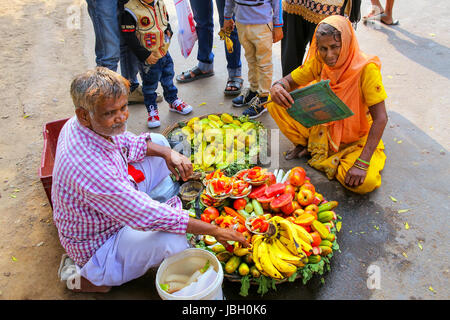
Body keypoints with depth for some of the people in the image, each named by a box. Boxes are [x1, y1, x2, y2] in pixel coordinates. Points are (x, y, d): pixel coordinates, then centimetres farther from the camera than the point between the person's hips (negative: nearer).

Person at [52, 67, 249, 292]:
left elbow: (127, 143, 5)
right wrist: (214, 230, -30)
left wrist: (168, 153, -15)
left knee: (158, 141, 7)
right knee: (172, 242, -39)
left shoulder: (80, 125, -14)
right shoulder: (89, 166, -43)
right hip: (97, 247, -8)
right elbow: (149, 216, -39)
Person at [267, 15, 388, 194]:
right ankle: (304, 145, 7)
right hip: (323, 125, 4)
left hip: (357, 136, -3)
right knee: (275, 103, -13)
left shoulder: (366, 68, -26)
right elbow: (290, 81, -2)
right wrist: (278, 87, -30)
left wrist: (362, 164, -33)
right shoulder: (319, 61, -12)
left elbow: (380, 118, -26)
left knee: (365, 183, -32)